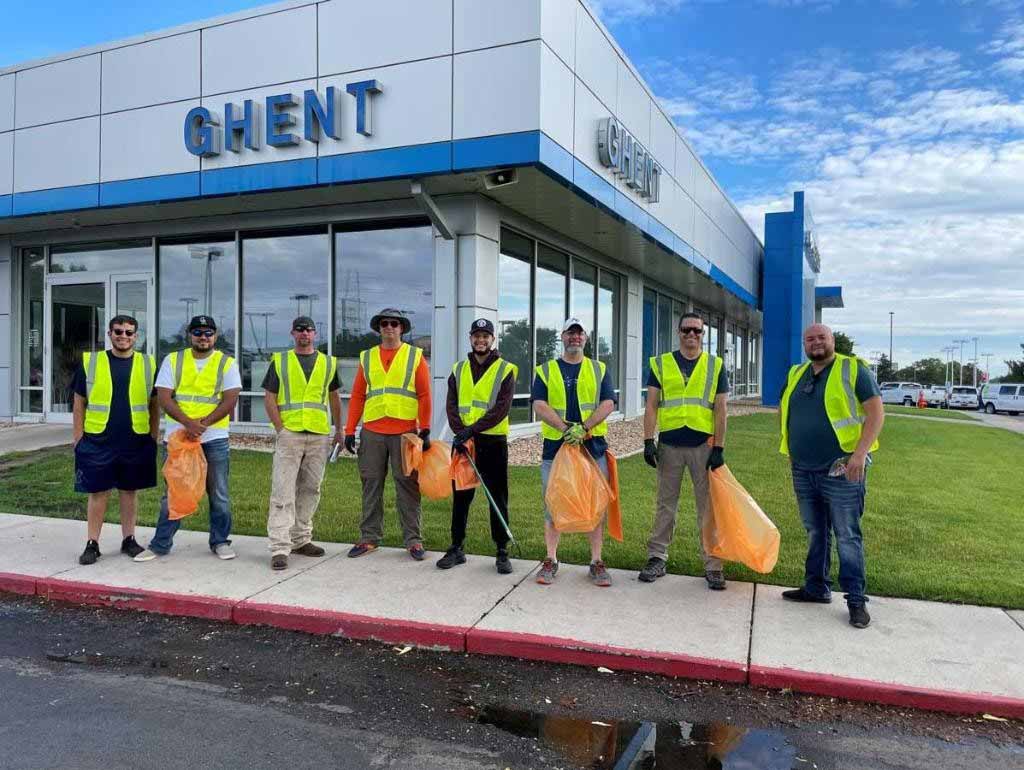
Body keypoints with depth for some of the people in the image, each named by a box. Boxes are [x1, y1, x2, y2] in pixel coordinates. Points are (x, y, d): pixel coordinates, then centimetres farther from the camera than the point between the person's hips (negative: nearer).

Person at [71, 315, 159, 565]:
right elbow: (79, 404, 6)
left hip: (136, 442, 1)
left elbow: (154, 405, 9)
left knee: (130, 491, 11)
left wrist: (154, 437, 5)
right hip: (97, 441, -1)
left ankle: (128, 540, 23)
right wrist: (78, 438, 1)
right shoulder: (90, 362, 2)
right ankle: (92, 544, 16)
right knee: (97, 493, 5)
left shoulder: (148, 364, 4)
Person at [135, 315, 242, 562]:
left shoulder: (227, 363, 2)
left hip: (214, 438, 0)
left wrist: (203, 422, -19)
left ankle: (220, 541, 21)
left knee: (218, 493, 7)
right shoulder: (173, 360, 5)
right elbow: (164, 397, -5)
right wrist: (188, 422, -20)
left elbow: (230, 400, -7)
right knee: (172, 493, 8)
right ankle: (160, 544, 19)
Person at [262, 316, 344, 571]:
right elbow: (269, 398, 3)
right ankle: (280, 548, -7)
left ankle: (301, 540, 22)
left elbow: (334, 398, 20)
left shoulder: (328, 363, 13)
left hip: (319, 436, 3)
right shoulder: (279, 361, 6)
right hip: (289, 434, -3)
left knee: (310, 490, 10)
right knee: (283, 492, -8)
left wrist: (339, 430, 16)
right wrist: (280, 428, -7)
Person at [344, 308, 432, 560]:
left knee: (408, 485, 2)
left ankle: (413, 540, 10)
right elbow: (357, 396, 10)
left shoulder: (415, 356, 5)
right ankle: (369, 538, 19)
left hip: (405, 432, -2)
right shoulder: (367, 358, 12)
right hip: (372, 432, 3)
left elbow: (424, 395, 0)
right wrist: (350, 430, 4)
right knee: (371, 485, 8)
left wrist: (425, 429, -7)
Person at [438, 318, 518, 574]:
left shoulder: (505, 370, 0)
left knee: (498, 498, 3)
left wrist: (471, 430, -20)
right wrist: (460, 432, -14)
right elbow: (452, 405, 3)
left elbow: (501, 409, -11)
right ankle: (456, 548, 21)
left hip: (493, 441, -3)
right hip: (462, 441, 3)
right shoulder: (458, 370, 11)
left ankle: (502, 552, 12)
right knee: (460, 495, 10)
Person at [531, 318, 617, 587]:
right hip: (555, 446, 0)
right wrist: (565, 428, -17)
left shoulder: (599, 369, 10)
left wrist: (583, 427, -16)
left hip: (593, 446, 0)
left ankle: (596, 561, 14)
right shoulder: (546, 370, 8)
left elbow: (608, 404, -1)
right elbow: (539, 405, -4)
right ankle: (551, 560, 17)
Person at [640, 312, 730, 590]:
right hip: (669, 443, 1)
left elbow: (720, 409, 3)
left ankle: (712, 565, 12)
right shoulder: (661, 363, 7)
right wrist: (648, 441, -7)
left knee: (708, 506, 3)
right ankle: (657, 558, 18)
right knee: (665, 504, 9)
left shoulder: (716, 366, 6)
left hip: (703, 444, 0)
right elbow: (651, 405, 2)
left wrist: (719, 448, -4)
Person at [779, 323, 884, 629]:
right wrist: (791, 449, 17)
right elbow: (784, 410, 26)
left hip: (841, 470, -6)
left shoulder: (853, 370, -4)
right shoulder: (796, 374, 13)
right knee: (815, 533, 15)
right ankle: (816, 587, 27)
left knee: (847, 537, -1)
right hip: (803, 471, 6)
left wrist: (860, 452, -19)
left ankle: (856, 599, 8)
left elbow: (876, 412, -10)